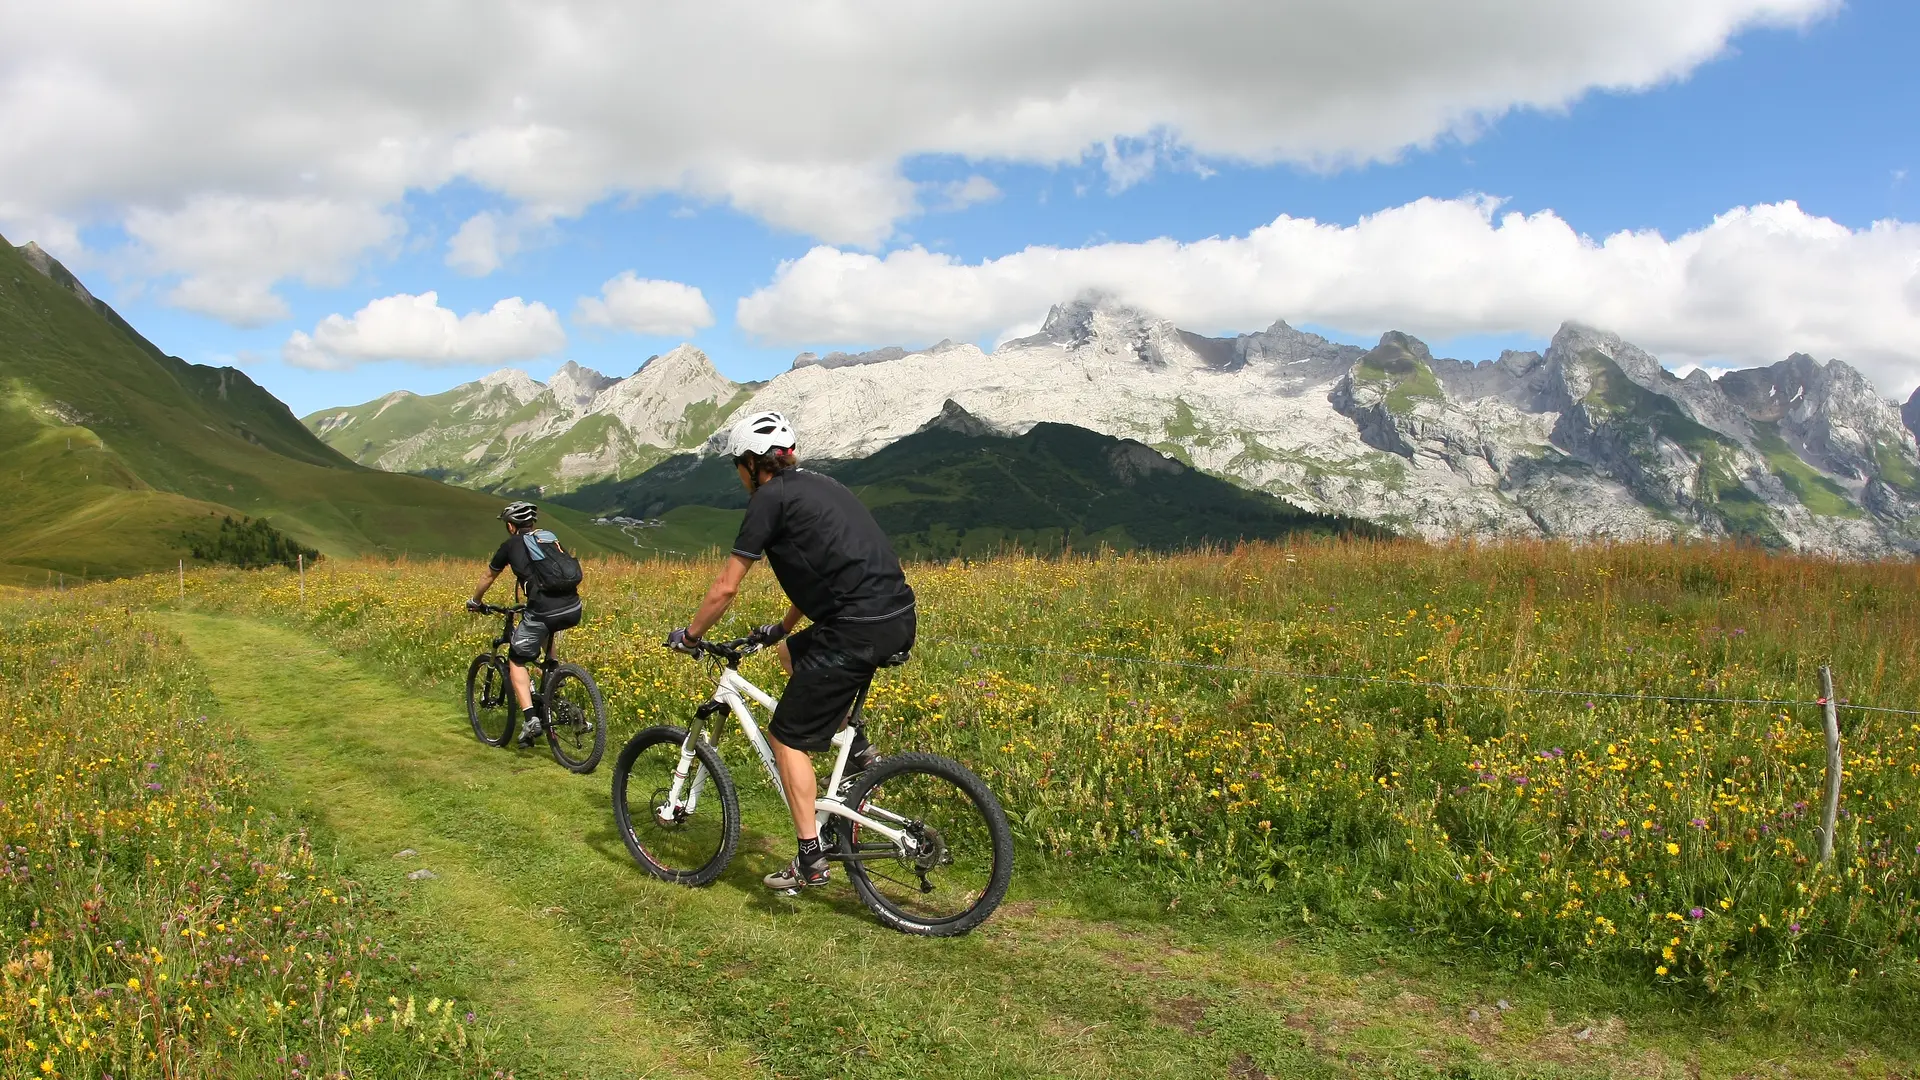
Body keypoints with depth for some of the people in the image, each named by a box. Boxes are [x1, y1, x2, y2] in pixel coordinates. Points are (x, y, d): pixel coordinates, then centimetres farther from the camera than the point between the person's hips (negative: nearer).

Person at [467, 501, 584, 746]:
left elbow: (488, 577, 29)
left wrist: (475, 601, 47)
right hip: (573, 610, 5)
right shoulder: (550, 538, 24)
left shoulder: (512, 545, 13)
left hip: (543, 612, -5)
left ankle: (530, 718, -1)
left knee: (516, 661, 13)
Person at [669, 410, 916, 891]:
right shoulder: (819, 485, 22)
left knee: (788, 736, 6)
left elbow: (725, 586, 0)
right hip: (899, 619, 9)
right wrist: (781, 629, 41)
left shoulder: (771, 498, -3)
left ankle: (810, 859, 8)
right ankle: (857, 748, 23)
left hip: (858, 630, -9)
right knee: (793, 652, 32)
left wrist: (689, 635, 15)